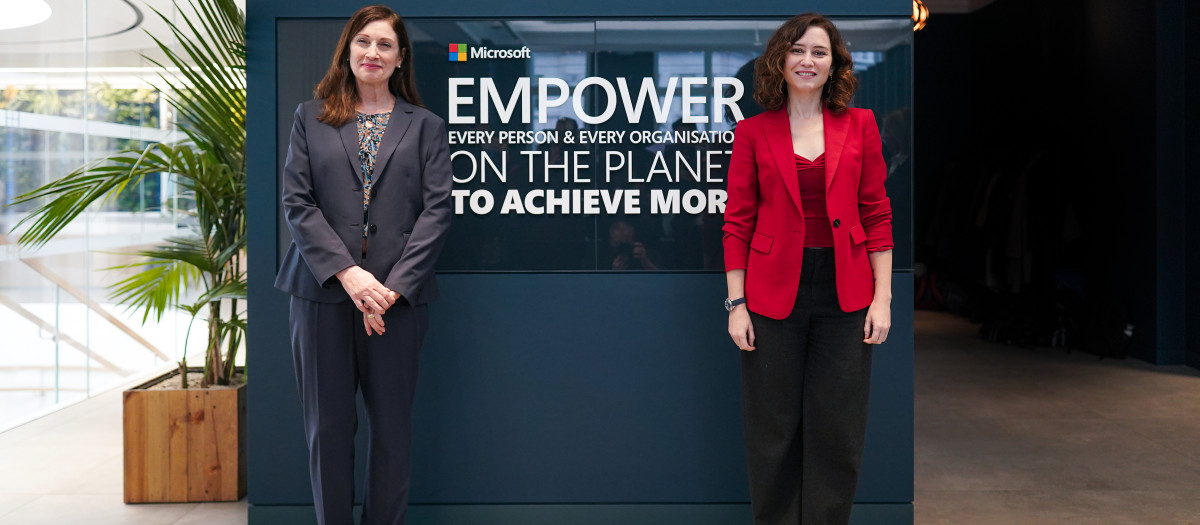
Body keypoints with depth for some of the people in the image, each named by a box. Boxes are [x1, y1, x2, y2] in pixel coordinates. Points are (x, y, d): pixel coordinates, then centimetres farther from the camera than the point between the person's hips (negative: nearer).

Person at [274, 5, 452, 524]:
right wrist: (347, 272, -13)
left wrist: (394, 286, -12)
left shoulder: (425, 126, 9)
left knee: (392, 425, 6)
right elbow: (296, 202, 1)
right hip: (322, 291, 1)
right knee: (327, 424, 7)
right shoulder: (310, 117, 10)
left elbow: (437, 209, -1)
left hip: (398, 295, 0)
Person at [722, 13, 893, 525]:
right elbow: (738, 223, 1)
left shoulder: (859, 126, 4)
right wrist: (736, 304, -4)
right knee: (773, 431, 9)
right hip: (774, 295, -1)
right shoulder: (753, 131, 1)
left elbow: (876, 215, 4)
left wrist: (882, 297, -2)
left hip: (844, 296, 1)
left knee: (838, 431, 8)